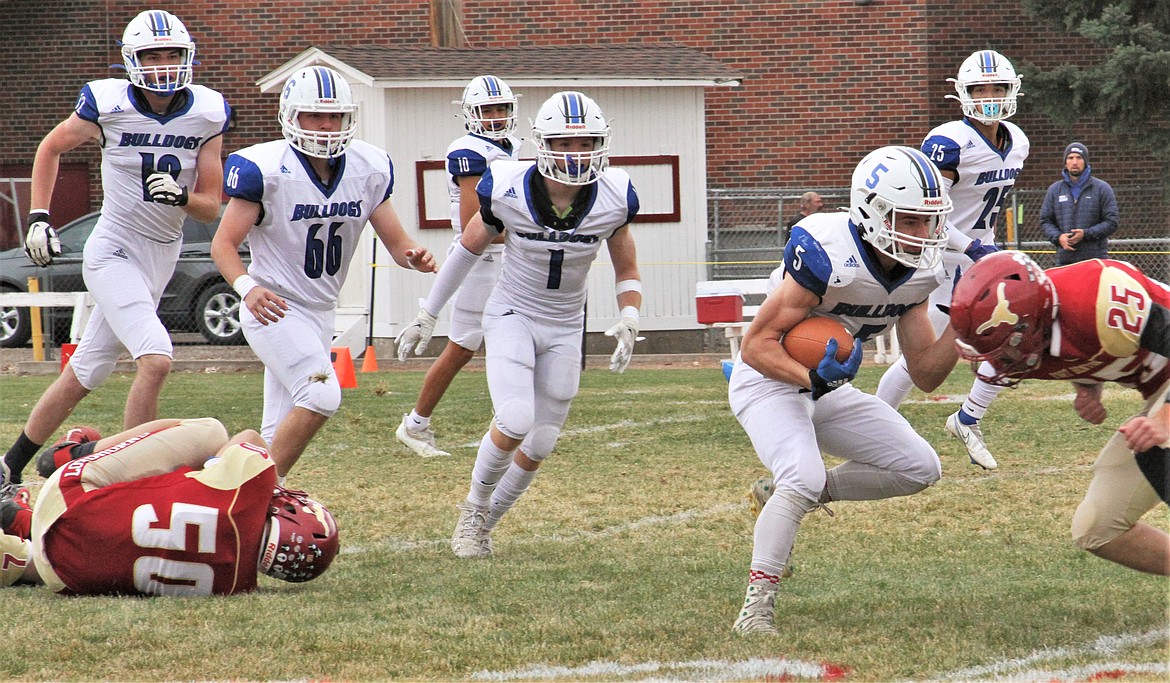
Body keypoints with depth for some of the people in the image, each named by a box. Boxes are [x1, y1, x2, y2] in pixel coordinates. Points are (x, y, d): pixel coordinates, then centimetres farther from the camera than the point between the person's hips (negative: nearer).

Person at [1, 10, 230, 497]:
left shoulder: (206, 114, -4)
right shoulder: (108, 105, -12)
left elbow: (211, 209, 0)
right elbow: (51, 148, 8)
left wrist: (182, 197, -22)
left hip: (163, 256, 4)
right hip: (113, 251, -4)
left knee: (82, 376, 12)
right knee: (156, 358, -24)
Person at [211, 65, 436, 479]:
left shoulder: (369, 168, 0)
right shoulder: (265, 169, -16)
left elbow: (394, 240, 5)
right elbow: (224, 243, -15)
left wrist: (412, 256, -20)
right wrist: (248, 287, -34)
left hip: (321, 311, 6)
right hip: (273, 307, -6)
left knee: (280, 432, 8)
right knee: (322, 396, -24)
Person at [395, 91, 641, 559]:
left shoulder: (614, 197, -14)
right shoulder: (509, 190, -19)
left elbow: (626, 270, 4)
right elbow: (469, 248, 0)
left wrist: (628, 322, -14)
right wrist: (428, 315, 7)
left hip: (565, 329, 3)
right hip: (512, 316, -3)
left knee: (538, 447, 5)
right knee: (516, 423, -22)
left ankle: (484, 523, 30)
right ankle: (474, 506, 6)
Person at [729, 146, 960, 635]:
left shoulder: (919, 272, -7)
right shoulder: (828, 255, -30)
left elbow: (926, 375, -2)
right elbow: (757, 344, -26)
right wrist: (812, 377, -41)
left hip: (827, 390, 8)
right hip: (769, 381, -8)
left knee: (919, 469, 3)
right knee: (804, 478, -31)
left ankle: (792, 495, 14)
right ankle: (755, 607, -21)